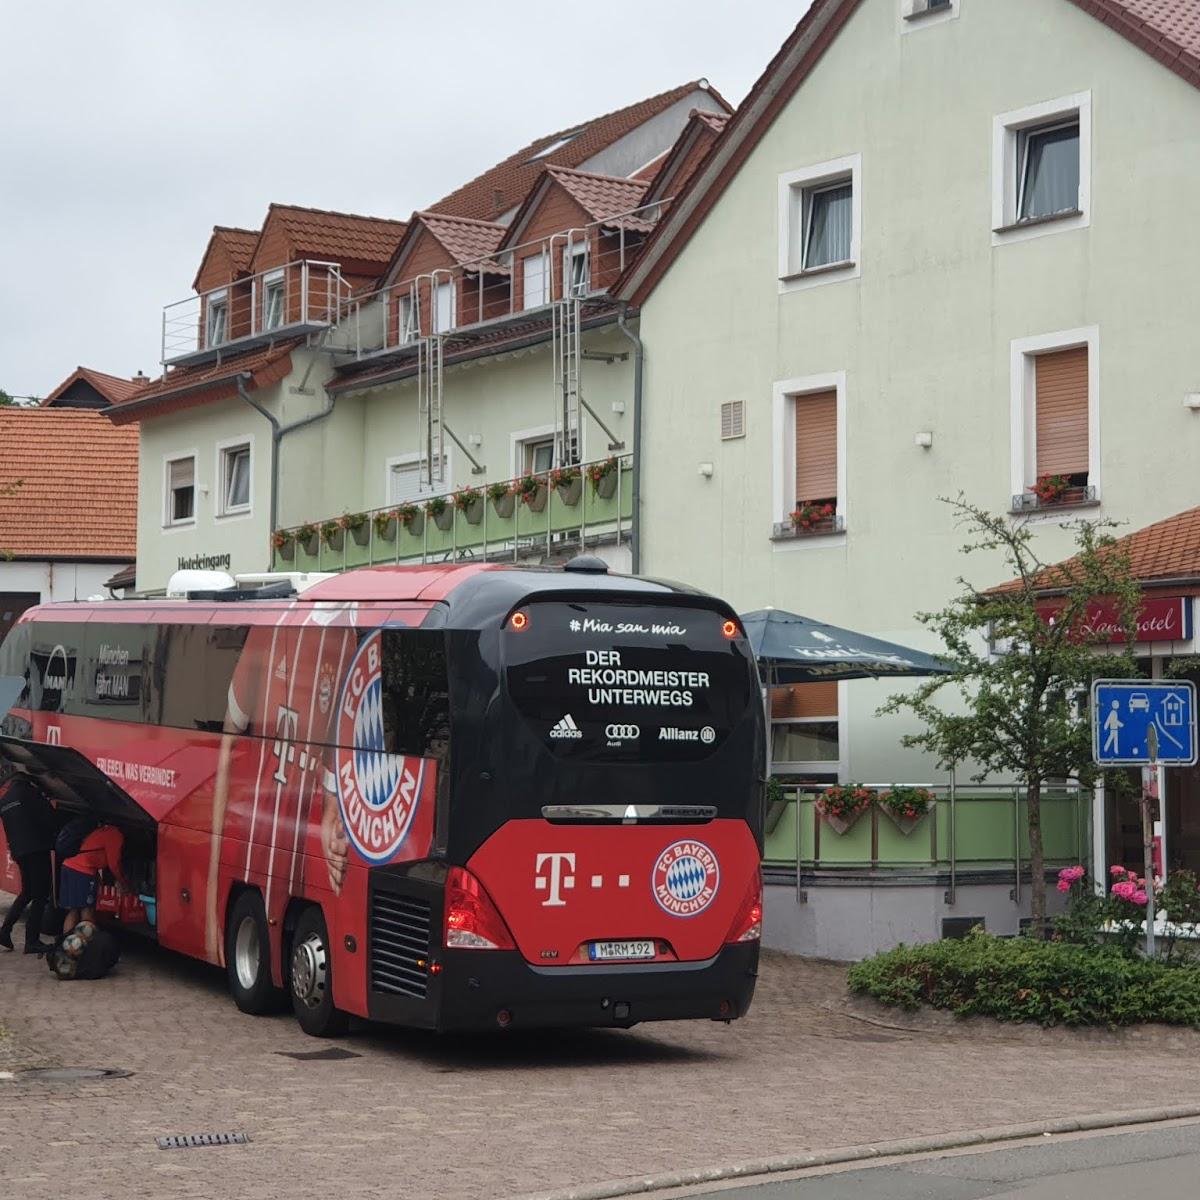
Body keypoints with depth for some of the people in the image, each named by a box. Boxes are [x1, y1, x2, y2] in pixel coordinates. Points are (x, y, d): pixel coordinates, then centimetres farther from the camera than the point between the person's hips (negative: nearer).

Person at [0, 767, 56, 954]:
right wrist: (53, 838, 5)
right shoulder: (26, 790, -7)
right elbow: (46, 815, -6)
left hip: (19, 851, 8)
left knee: (27, 893, 21)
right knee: (40, 895, -4)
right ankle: (32, 941, -5)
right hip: (37, 847, -8)